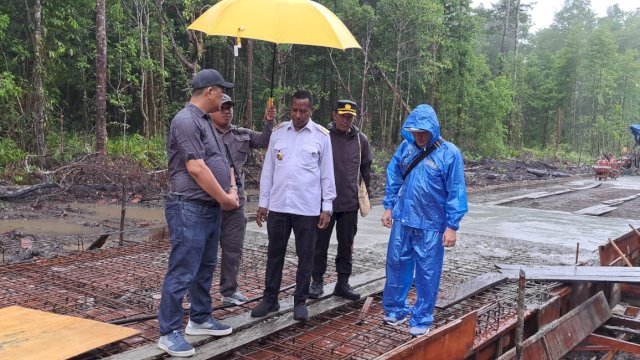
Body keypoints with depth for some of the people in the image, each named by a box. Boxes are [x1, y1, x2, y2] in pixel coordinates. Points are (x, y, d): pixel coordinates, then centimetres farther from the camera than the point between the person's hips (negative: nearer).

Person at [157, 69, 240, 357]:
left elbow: (220, 161, 21)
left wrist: (231, 189, 4)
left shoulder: (205, 121, 17)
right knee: (182, 272, -5)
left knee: (205, 268, 17)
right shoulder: (186, 121, -15)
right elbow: (196, 168, -20)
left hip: (211, 208, 10)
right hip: (190, 209, -10)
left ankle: (200, 319, 30)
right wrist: (225, 199, -12)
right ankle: (169, 333, 3)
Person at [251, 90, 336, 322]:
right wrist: (263, 202, 6)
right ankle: (270, 299, 23)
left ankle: (300, 301, 20)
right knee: (275, 254, 11)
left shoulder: (321, 136, -2)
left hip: (308, 208, -2)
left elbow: (327, 174, 1)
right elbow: (268, 169, 8)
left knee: (305, 256, 7)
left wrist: (327, 207, -3)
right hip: (278, 206, 3)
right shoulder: (278, 132, 5)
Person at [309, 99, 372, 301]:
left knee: (346, 245, 10)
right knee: (320, 244, 6)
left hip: (350, 203, 3)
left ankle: (343, 282, 21)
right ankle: (317, 282, 19)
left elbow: (366, 169, 14)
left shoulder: (360, 139, 4)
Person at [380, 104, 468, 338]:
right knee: (396, 265, 13)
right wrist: (389, 207, 9)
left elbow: (456, 192, -9)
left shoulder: (449, 154, -10)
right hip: (403, 220, 4)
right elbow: (393, 177, 12)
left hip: (431, 225, -4)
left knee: (427, 273, 4)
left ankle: (421, 320, 18)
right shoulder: (406, 147, 1)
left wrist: (452, 226, -11)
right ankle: (395, 310, 30)